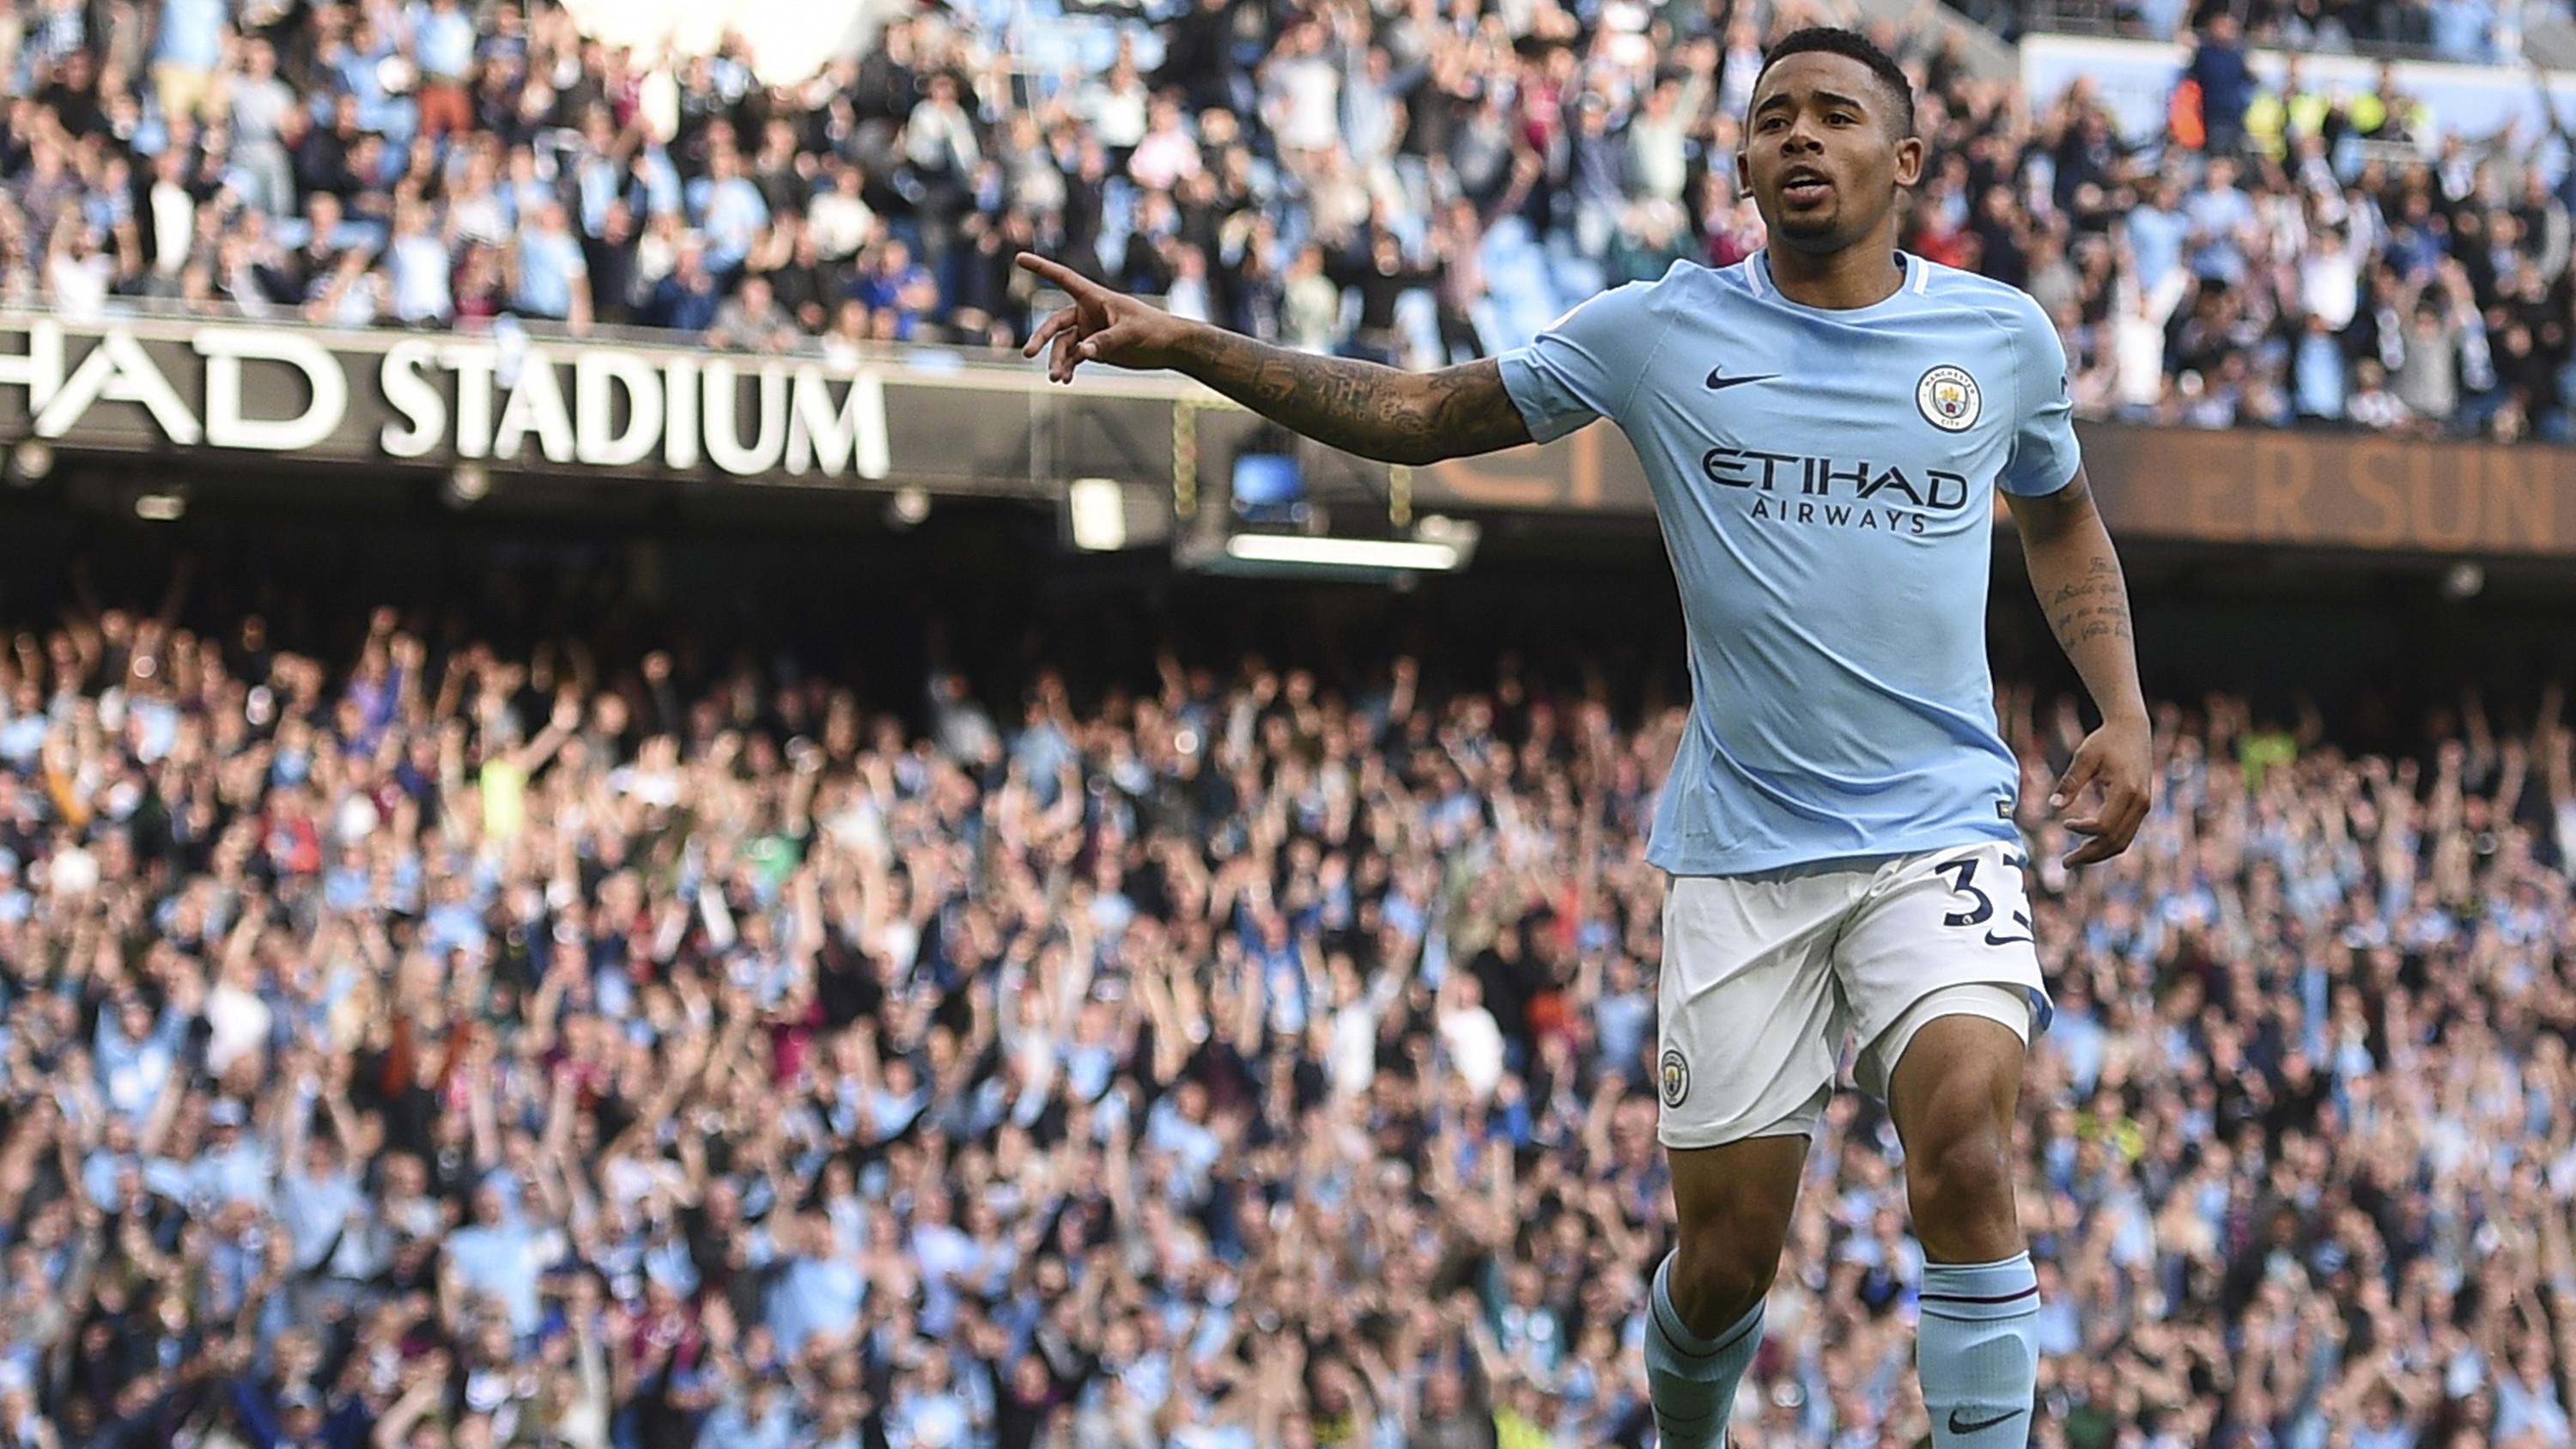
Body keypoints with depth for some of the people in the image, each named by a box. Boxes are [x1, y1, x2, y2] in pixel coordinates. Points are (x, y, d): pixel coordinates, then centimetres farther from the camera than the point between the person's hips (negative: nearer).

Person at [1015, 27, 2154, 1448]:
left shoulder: (2003, 334, 6)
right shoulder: (1665, 331, 2)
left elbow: (2063, 520, 25)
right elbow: (1422, 414, 7)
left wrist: (2123, 714, 10)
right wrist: (1185, 345, -2)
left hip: (1938, 834, 0)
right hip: (1740, 851, 0)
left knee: (1962, 1158, -26)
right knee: (1723, 1264, 2)